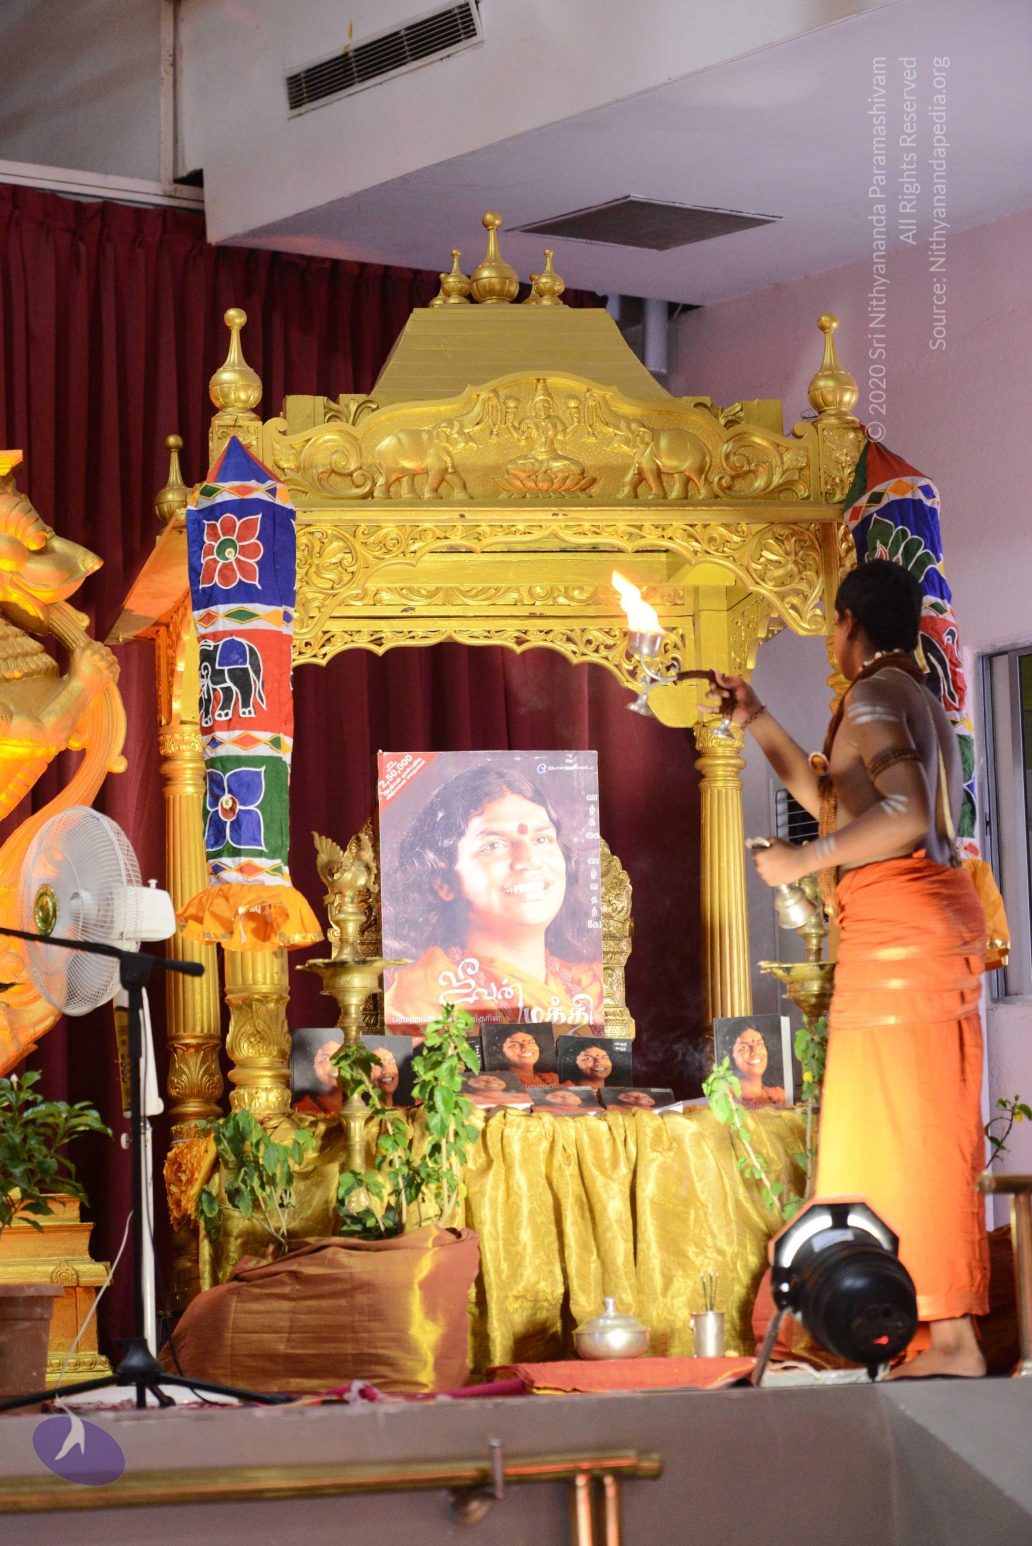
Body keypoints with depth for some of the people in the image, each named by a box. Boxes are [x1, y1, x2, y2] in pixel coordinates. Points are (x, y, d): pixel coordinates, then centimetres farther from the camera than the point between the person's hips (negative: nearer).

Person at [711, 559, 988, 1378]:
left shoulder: (875, 694, -10)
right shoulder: (919, 698, 21)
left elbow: (906, 815, -24)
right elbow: (836, 801, 31)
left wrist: (802, 861, -17)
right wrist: (757, 721, 34)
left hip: (898, 921, -10)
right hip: (933, 918, 10)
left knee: (913, 1132, -9)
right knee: (929, 1132, 11)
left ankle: (952, 1337, -10)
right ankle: (947, 1327, 13)